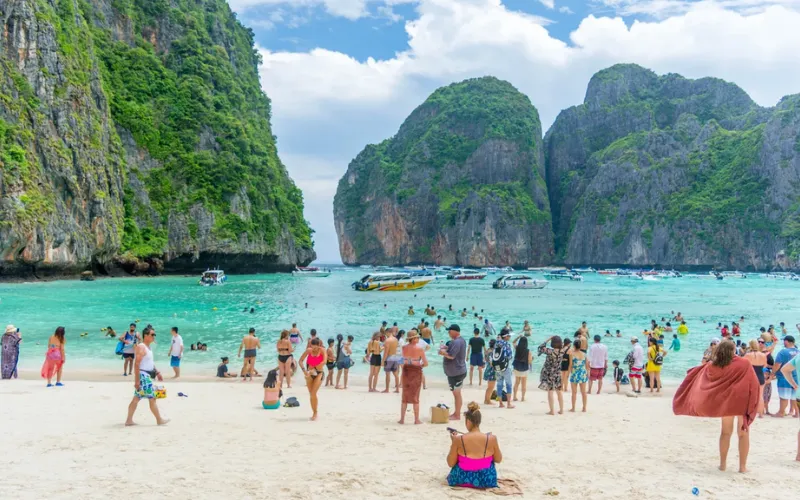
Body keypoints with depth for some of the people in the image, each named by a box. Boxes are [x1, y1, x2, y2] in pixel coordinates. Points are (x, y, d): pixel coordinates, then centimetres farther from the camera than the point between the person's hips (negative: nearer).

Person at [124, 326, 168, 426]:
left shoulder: (148, 347, 14)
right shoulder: (141, 347, -17)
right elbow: (136, 364, -23)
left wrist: (157, 372, 23)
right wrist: (137, 380, -26)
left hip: (147, 376, 10)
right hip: (143, 376, -10)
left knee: (136, 398, 11)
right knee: (152, 398, -2)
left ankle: (129, 420, 15)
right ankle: (159, 420, 6)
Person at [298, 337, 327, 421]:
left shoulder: (322, 350, -10)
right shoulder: (309, 350, -4)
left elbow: (324, 361, -23)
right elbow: (300, 361, -5)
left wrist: (314, 368, -26)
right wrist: (304, 370, -19)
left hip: (319, 373, -3)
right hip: (309, 374, 3)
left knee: (313, 393, -16)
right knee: (311, 394, 7)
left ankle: (315, 413, -4)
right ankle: (314, 412, 20)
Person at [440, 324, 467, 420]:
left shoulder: (456, 342, -22)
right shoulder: (460, 340, 13)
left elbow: (451, 355, -27)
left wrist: (442, 352, -11)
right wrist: (446, 349, 8)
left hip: (456, 372, -11)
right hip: (457, 371, 11)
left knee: (457, 393, -3)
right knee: (456, 393, 17)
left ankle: (457, 415, 4)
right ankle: (456, 413, 26)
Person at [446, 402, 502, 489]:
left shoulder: (459, 439, -17)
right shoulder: (491, 438, -15)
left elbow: (451, 463, -7)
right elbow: (498, 460, 1)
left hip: (462, 480, 0)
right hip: (486, 481, 0)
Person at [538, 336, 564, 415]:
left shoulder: (550, 351, -21)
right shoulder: (562, 351, -9)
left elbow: (541, 347, -7)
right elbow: (562, 346, 16)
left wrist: (548, 339, -6)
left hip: (549, 374, -4)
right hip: (558, 374, 4)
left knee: (550, 392, 3)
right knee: (559, 392, 15)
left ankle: (552, 411, 4)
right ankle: (561, 409, 20)